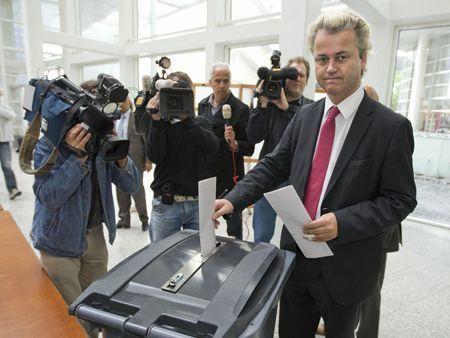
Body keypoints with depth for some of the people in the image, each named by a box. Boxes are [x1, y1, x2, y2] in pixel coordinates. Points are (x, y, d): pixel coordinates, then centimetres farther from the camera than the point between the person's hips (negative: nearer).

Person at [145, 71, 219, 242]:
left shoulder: (200, 122, 8)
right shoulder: (160, 124, 4)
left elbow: (212, 147, -13)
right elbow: (155, 157, -12)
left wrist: (187, 119, -21)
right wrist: (156, 120, -21)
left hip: (199, 204, 1)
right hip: (166, 204, -1)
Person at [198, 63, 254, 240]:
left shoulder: (241, 108, -10)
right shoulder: (202, 105, 6)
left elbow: (249, 148, -10)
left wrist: (235, 144, -30)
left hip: (230, 175, -5)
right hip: (205, 173, 5)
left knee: (234, 225, 7)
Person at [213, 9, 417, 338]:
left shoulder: (392, 127, -14)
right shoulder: (305, 117, 1)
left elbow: (400, 199, -12)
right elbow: (273, 166, 1)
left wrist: (342, 223, -26)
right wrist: (233, 200, -11)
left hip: (346, 264, -4)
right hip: (297, 255, 4)